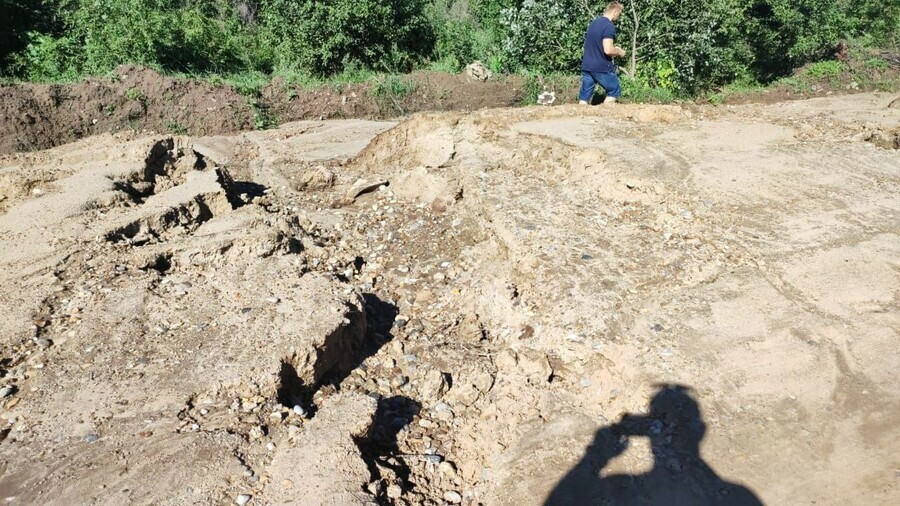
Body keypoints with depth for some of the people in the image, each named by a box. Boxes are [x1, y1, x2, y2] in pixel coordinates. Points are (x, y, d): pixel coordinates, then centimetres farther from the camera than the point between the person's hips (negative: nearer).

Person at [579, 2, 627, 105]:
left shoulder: (594, 22, 13)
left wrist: (614, 50, 22)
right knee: (614, 91, 11)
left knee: (584, 96, 7)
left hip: (586, 66, 8)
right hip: (602, 67, -7)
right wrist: (619, 52, -3)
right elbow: (608, 50, -24)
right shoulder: (609, 26, -15)